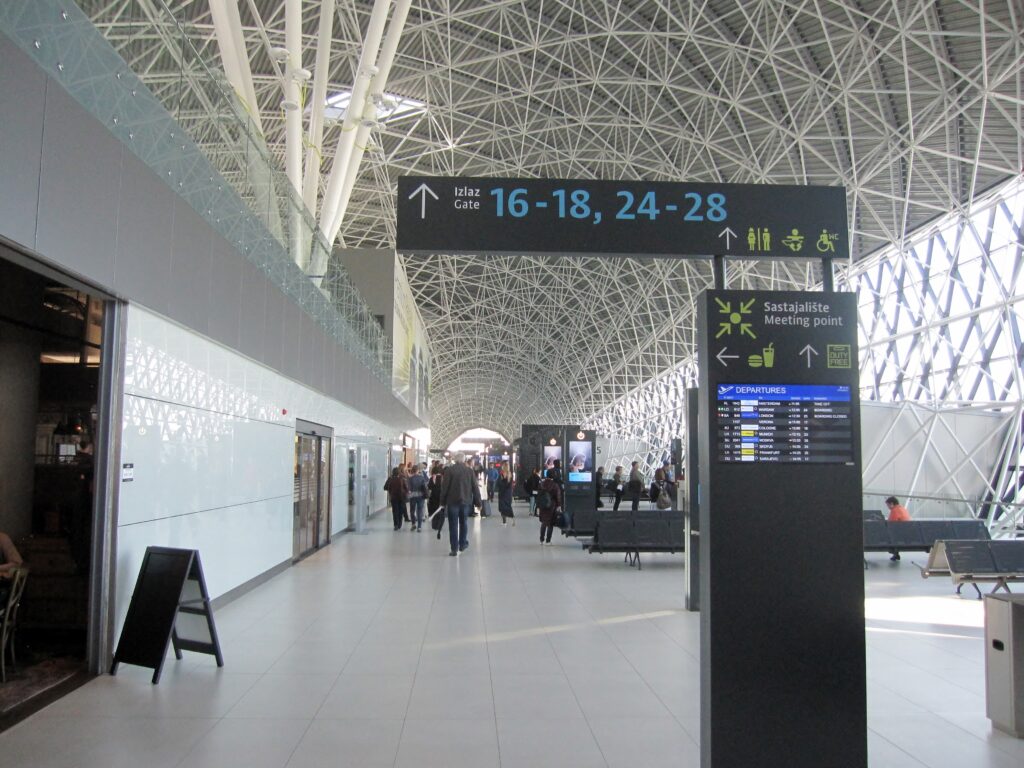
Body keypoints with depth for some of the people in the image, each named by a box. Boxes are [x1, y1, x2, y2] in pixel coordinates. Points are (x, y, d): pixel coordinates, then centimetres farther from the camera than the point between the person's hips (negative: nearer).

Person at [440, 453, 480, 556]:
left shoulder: (449, 470, -7)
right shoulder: (470, 470, 1)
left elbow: (444, 487, -7)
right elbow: (475, 488, 2)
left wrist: (443, 501, 0)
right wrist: (477, 502, 8)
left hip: (452, 501, -2)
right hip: (466, 501, 2)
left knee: (453, 525, 1)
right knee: (463, 522, 19)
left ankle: (454, 549, -1)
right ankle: (462, 544, 25)